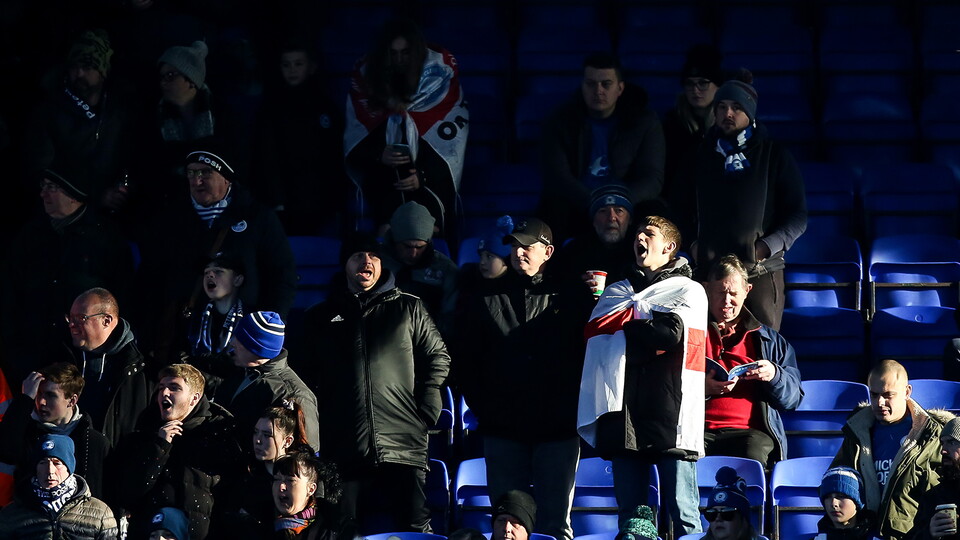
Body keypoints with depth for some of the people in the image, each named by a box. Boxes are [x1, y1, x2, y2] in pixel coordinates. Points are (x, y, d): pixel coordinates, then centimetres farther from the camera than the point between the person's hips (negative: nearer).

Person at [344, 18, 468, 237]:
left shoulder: (441, 73, -4)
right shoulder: (366, 75, 2)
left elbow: (451, 136, -8)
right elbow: (355, 136, 0)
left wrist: (424, 175, -18)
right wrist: (378, 155, -21)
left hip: (431, 178, -1)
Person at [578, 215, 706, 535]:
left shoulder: (689, 291, 11)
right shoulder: (617, 292, 23)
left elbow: (671, 333, -8)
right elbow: (593, 334, 5)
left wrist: (625, 330, 4)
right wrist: (646, 331, -4)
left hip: (670, 418, -4)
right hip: (624, 415, 4)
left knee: (683, 512, -8)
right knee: (629, 514, 3)